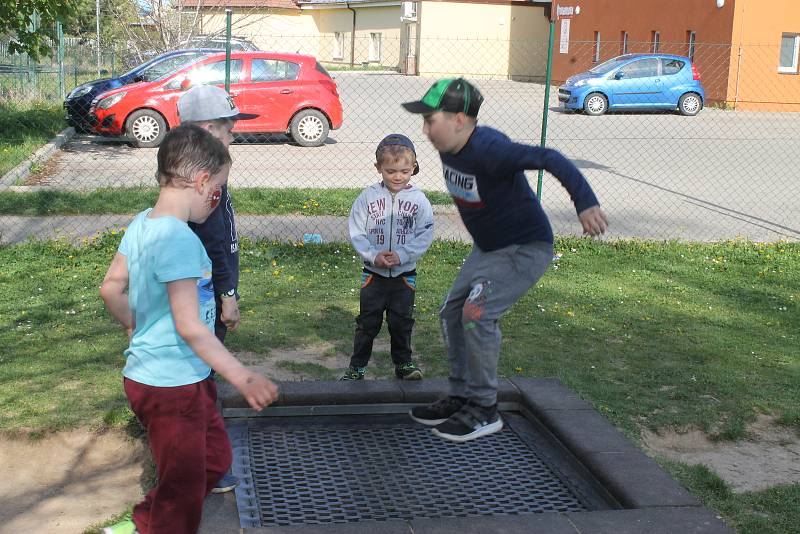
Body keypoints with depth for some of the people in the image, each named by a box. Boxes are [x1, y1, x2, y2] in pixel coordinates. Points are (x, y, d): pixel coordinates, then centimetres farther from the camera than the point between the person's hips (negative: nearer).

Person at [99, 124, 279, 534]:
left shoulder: (142, 223, 3)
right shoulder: (179, 239, -25)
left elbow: (111, 288, 13)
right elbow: (189, 327, -28)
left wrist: (136, 326, 29)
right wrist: (242, 378, -26)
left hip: (149, 373, 10)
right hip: (171, 384, -10)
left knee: (215, 458, 23)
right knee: (183, 489, 7)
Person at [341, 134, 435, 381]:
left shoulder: (419, 200, -4)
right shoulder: (368, 197, -4)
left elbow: (425, 236, -7)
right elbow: (356, 233, -4)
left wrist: (401, 255, -18)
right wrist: (373, 256, -17)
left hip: (405, 274, 0)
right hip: (373, 273, 0)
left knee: (401, 322, 10)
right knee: (368, 322, 7)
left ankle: (403, 363, 28)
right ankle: (357, 367, 19)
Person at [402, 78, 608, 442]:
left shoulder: (489, 149, -31)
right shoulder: (448, 148, -4)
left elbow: (549, 159, -38)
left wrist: (585, 202, -49)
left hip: (526, 248, -9)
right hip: (488, 248, 9)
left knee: (476, 313, -21)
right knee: (451, 313, 8)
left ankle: (484, 410, -7)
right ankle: (461, 397, 21)